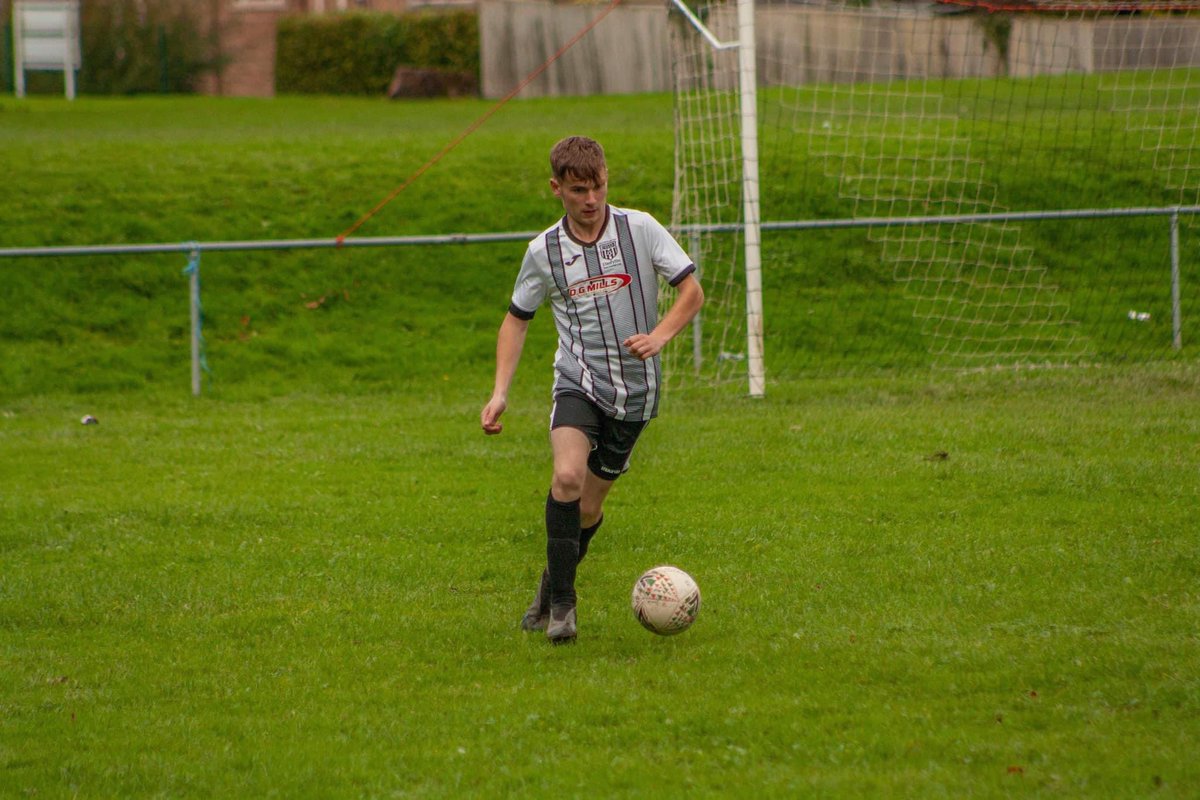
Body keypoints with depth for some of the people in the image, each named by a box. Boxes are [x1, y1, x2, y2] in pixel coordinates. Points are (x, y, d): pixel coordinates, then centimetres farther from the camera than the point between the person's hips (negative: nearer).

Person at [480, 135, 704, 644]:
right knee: (567, 476, -26)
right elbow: (517, 319, 11)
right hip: (577, 381, 0)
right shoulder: (544, 251, -1)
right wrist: (500, 393, 1)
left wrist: (659, 336, -19)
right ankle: (561, 603, -17)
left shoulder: (640, 229, -5)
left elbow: (692, 291, -1)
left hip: (634, 391, 0)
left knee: (589, 506, 7)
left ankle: (551, 588, 34)